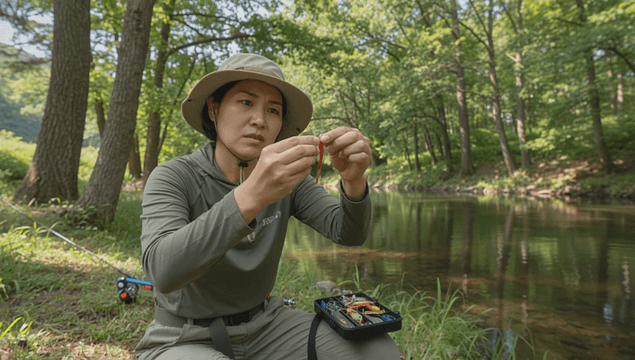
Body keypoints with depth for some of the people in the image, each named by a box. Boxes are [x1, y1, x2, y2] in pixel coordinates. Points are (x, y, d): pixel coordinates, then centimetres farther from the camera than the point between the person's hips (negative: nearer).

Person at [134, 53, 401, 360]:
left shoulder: (285, 174, -5)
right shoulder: (172, 178, -17)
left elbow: (347, 233, -12)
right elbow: (162, 270, -34)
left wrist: (354, 180, -33)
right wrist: (250, 196, -47)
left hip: (263, 325, 4)